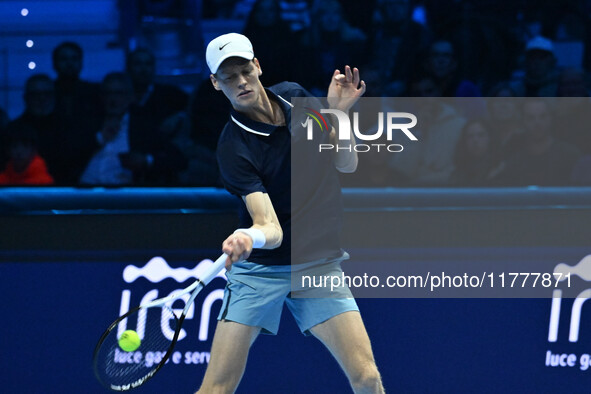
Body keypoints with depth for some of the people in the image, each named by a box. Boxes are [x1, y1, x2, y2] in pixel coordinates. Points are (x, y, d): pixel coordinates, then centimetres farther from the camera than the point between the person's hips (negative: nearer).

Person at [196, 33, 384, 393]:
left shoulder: (294, 97, 1)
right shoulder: (234, 147, -16)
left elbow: (346, 164, 6)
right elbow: (271, 228, -24)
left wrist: (338, 113, -11)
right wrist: (249, 238, -47)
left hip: (319, 265, 4)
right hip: (260, 268, -4)